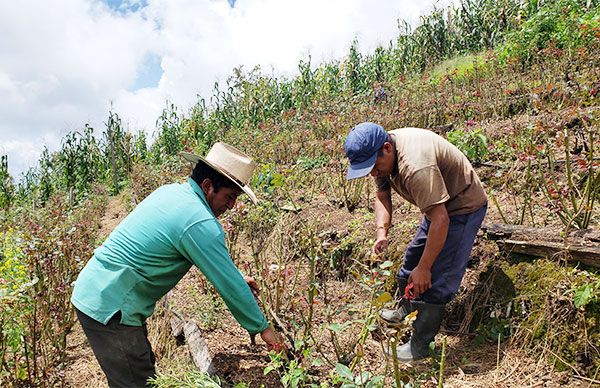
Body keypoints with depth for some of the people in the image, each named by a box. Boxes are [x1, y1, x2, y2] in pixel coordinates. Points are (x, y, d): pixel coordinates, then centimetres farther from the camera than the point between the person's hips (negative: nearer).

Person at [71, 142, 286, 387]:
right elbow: (229, 286, -16)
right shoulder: (200, 224, -23)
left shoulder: (171, 191, 6)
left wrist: (235, 279, 22)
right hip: (110, 308, -10)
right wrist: (262, 328, -4)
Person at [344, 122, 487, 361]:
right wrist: (381, 231, -18)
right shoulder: (381, 154, -9)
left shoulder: (416, 167, -38)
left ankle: (419, 346, 5)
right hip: (439, 206, 9)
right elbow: (382, 195, -1)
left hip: (464, 207, -9)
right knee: (411, 262, 19)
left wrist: (424, 268, -31)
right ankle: (406, 311, 41)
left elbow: (441, 221, -37)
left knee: (434, 280, -10)